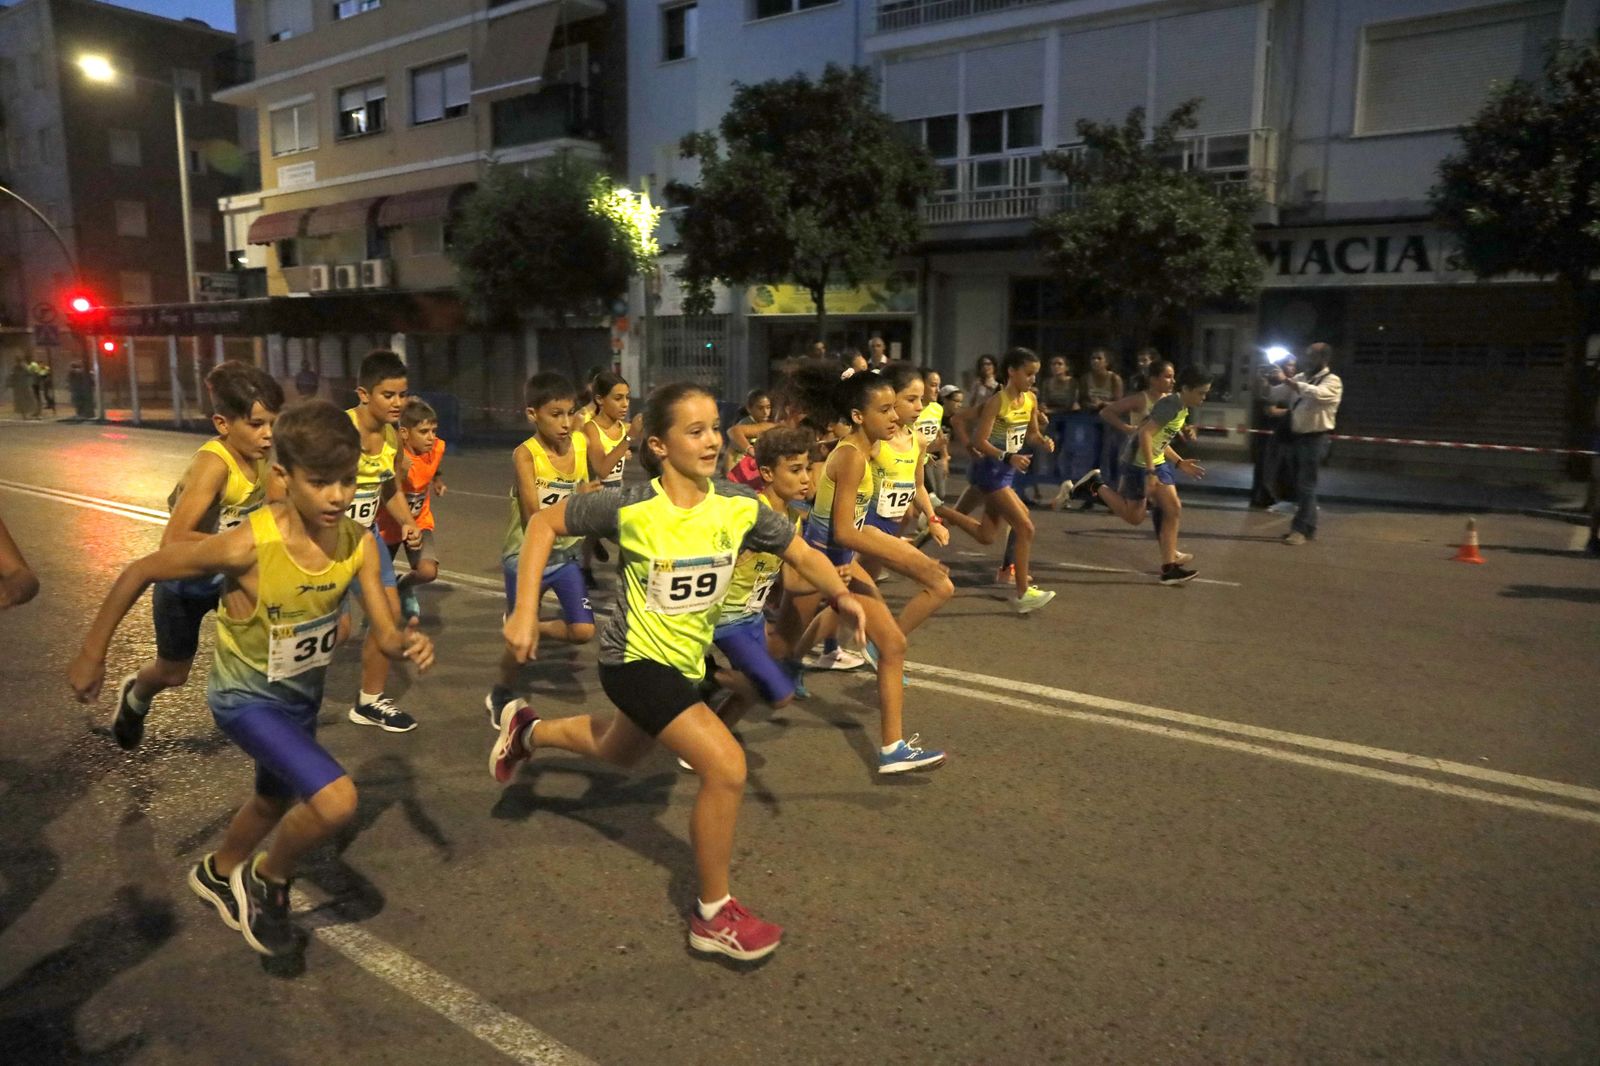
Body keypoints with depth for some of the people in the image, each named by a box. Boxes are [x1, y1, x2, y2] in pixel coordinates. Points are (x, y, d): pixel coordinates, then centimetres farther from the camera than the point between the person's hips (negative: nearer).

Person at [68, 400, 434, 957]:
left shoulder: (360, 544, -19)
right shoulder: (249, 544, -33)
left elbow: (384, 633, -16)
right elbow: (140, 572, -19)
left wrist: (408, 642, -39)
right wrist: (92, 653, -10)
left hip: (302, 694, 6)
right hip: (246, 696, -6)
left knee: (276, 801, 29)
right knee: (336, 800, -23)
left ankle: (218, 873, 62)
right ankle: (266, 881, 8)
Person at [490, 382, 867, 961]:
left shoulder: (739, 507, -13)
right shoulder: (631, 506, -23)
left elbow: (803, 553, -2)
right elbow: (544, 523, -11)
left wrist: (840, 594, -19)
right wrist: (525, 612, -16)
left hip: (685, 660, 7)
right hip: (635, 659, -6)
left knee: (618, 752, 31)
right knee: (726, 766, -19)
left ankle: (528, 729, 59)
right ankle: (714, 916, 0)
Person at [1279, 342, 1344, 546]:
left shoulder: (1332, 381, -10)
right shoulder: (1300, 378, 12)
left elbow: (1317, 393, -31)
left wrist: (1287, 381, -32)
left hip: (1315, 439, -7)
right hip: (1296, 437, 7)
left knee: (1306, 486, -7)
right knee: (1300, 485, 12)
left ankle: (1300, 529, -5)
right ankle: (1308, 528, 22)